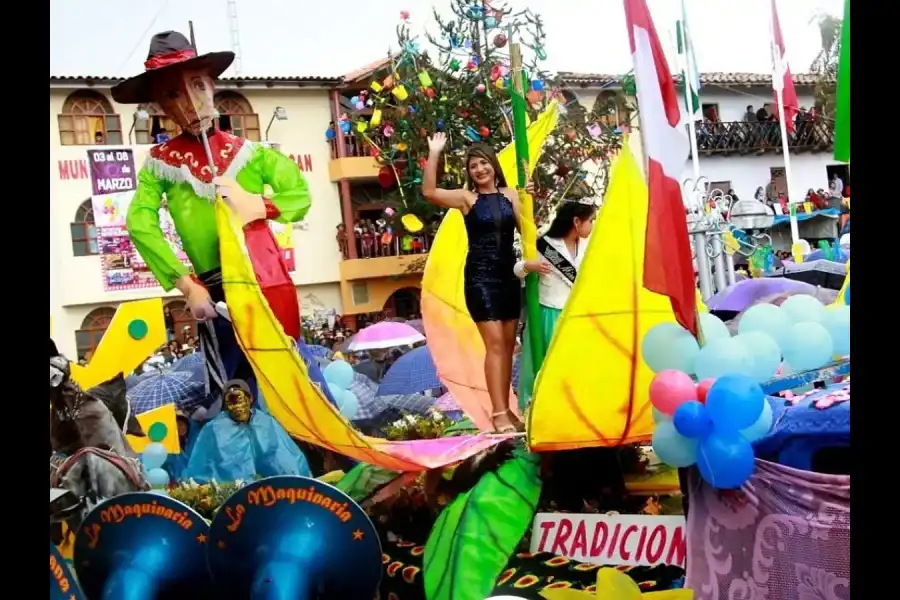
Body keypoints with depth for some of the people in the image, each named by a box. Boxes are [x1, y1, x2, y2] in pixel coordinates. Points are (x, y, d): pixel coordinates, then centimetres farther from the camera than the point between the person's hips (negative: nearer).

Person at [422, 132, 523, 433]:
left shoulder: (510, 195, 6)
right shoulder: (466, 198, -3)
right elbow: (429, 192, -17)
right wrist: (434, 154, -21)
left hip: (509, 275, 5)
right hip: (480, 276, -4)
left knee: (508, 345, 10)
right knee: (495, 344, -10)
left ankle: (505, 408, 20)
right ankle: (499, 413, -8)